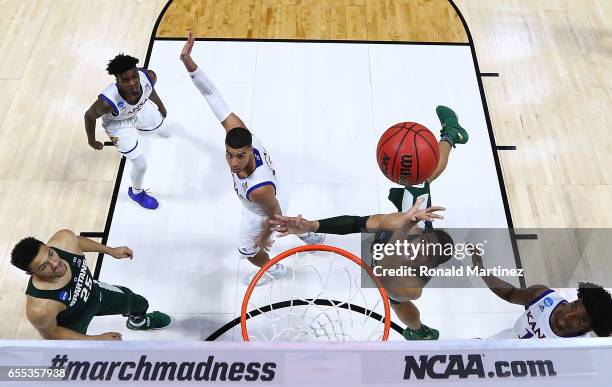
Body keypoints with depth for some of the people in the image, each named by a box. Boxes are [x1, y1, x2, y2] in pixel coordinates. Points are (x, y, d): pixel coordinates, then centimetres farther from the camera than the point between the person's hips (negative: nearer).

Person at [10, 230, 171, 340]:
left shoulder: (65, 239, -37)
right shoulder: (40, 309, -46)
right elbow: (51, 334, -23)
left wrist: (111, 250, 4)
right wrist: (97, 339, -19)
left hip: (94, 292, 6)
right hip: (73, 322, -5)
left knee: (140, 304, 28)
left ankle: (137, 321, 67)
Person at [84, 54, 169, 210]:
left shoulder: (149, 76, -35)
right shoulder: (108, 101, -45)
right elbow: (89, 116, -23)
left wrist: (160, 106, 10)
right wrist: (91, 140, -7)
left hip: (141, 108, 5)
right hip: (118, 123, -5)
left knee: (165, 133, 30)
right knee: (140, 165, -2)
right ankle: (136, 192, 34)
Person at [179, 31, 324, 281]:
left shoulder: (259, 188, -48)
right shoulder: (237, 130, -35)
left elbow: (274, 214, -28)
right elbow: (215, 98, -35)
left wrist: (264, 238, -9)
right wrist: (187, 61, -44)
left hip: (260, 215, -6)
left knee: (247, 250, 27)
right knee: (288, 221, 40)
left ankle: (275, 270, 60)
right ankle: (311, 236, 70)